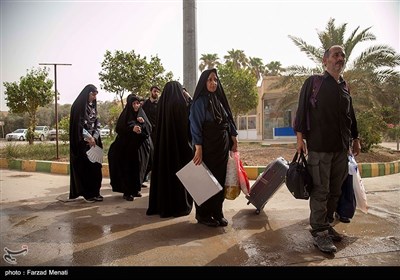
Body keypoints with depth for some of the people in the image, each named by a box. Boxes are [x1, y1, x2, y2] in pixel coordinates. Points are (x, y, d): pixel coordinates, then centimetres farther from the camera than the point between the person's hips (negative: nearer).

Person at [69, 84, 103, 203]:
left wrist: (94, 137, -4)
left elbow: (96, 123, 12)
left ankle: (95, 192, 9)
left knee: (95, 166, 3)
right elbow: (77, 124, -12)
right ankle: (87, 193, 2)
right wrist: (88, 137, -16)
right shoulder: (78, 105, -5)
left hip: (93, 141, 6)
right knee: (85, 166, -5)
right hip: (82, 142, -6)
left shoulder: (93, 106, 15)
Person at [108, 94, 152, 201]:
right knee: (127, 168, -5)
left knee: (138, 168, 7)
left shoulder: (142, 114, 10)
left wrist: (143, 122, -12)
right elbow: (119, 129, -9)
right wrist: (132, 129, -22)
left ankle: (136, 189, 20)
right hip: (127, 147, -4)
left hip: (140, 146, 4)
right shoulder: (125, 115, 0)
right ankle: (127, 192, 1)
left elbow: (149, 129, 6)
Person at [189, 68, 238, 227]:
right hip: (207, 147, -7)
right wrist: (198, 149, -20)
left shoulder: (219, 100, 12)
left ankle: (217, 213, 21)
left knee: (220, 179, 10)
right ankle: (203, 215, 14)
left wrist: (233, 140, 10)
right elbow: (195, 126, -14)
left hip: (222, 147, 7)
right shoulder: (200, 101, -8)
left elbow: (228, 121, 15)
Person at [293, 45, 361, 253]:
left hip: (341, 147, 6)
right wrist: (300, 136, -13)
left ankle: (327, 225, 23)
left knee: (335, 191, 10)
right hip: (319, 146, -6)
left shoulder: (344, 87, 16)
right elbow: (302, 109, -6)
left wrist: (355, 138, 22)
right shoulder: (313, 82, 0)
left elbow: (350, 115, 22)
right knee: (320, 191, -3)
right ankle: (319, 232, 5)